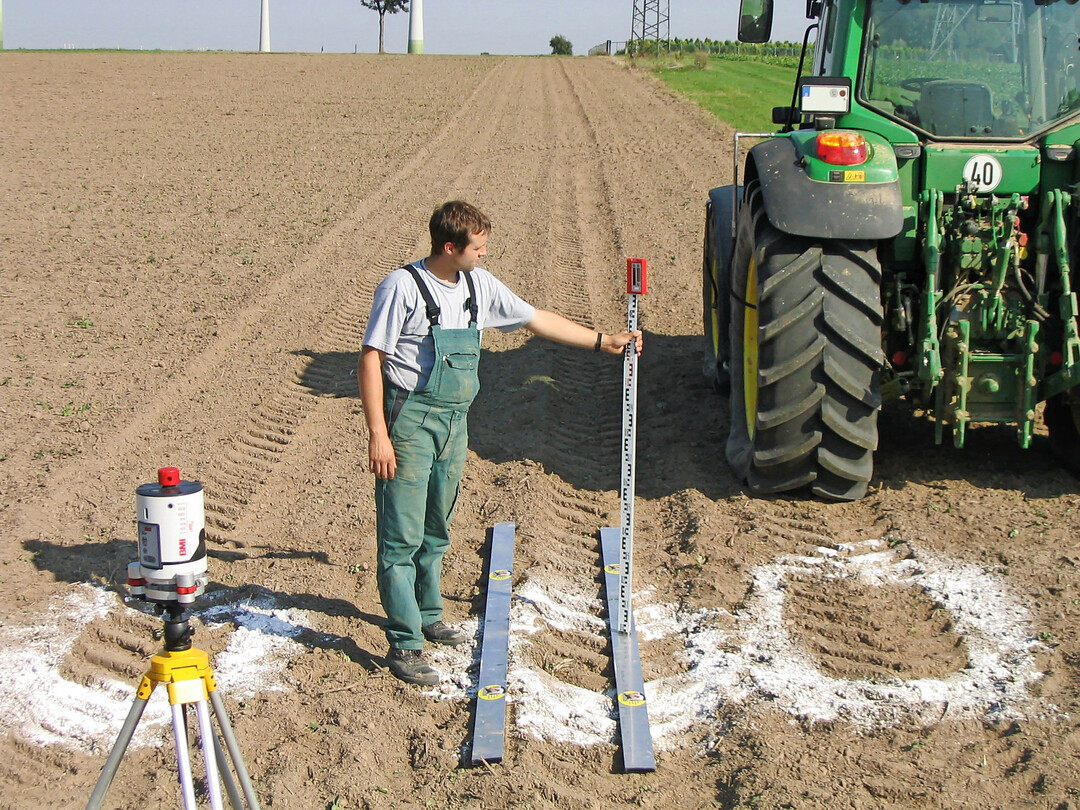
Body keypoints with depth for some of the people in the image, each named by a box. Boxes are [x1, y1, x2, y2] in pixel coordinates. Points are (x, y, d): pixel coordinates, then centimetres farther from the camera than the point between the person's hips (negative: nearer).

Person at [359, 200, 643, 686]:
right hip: (410, 421, -7)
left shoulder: (479, 286, 7)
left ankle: (427, 617, 36)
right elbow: (371, 360, -13)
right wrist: (378, 434, -18)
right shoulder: (403, 287, -13)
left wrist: (603, 342, 18)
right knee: (402, 537, -4)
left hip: (454, 422, 7)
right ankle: (404, 645, 1)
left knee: (436, 531, 19)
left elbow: (536, 320, 18)